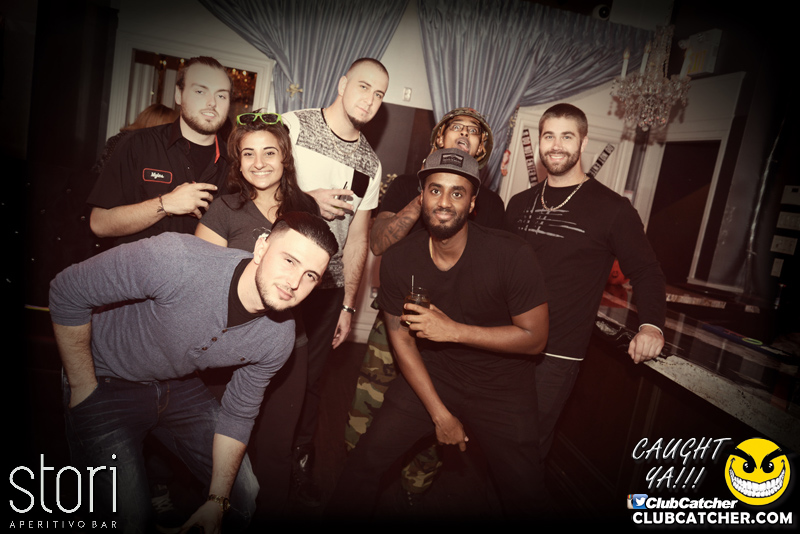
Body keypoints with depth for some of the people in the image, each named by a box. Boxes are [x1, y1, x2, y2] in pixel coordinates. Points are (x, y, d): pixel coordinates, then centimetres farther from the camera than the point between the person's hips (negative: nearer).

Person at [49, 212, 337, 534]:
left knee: (244, 497, 9)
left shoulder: (279, 338, -19)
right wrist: (82, 387, -15)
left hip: (180, 385, 4)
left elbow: (237, 413, -5)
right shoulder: (176, 260, -36)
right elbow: (67, 291, -22)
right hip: (106, 383, -4)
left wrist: (217, 501, -6)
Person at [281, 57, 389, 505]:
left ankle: (300, 464, 32)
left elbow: (358, 238, 10)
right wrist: (307, 199, -17)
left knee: (310, 379, 11)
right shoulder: (293, 126, -3)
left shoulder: (371, 163, 9)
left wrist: (348, 304, 8)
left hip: (326, 288, 3)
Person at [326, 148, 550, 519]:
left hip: (502, 388, -1)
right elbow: (401, 339, -3)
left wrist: (454, 330, -25)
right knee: (363, 461, 0)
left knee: (525, 501, 5)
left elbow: (535, 338, -15)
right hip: (429, 377, 2)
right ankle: (341, 514, 29)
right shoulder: (398, 260, -12)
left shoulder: (512, 255, -21)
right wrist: (440, 414, -6)